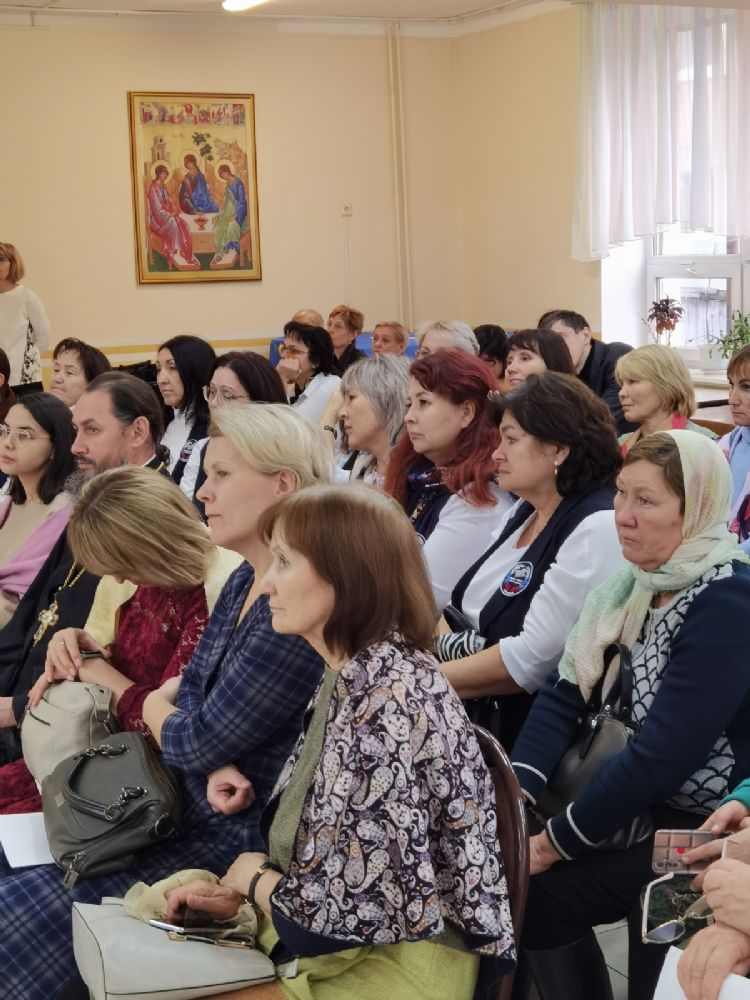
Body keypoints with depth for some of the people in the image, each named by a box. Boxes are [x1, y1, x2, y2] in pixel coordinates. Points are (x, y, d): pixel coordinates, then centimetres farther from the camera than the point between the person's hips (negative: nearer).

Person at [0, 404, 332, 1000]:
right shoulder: (243, 583, 8)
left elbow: (197, 741, -20)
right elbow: (189, 693, 9)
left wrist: (152, 705, 3)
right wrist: (212, 766, -13)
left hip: (244, 836, -9)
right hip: (189, 812, 9)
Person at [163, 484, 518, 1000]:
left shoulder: (379, 697, -24)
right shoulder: (356, 676, 7)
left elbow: (326, 913, -25)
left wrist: (254, 875, -7)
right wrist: (236, 892, 0)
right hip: (353, 943, 8)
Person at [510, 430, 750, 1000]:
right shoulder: (641, 580, 5)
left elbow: (663, 755, -24)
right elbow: (565, 692, 0)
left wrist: (558, 840, -17)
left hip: (698, 830, -8)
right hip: (633, 801, 8)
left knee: (528, 889, -15)